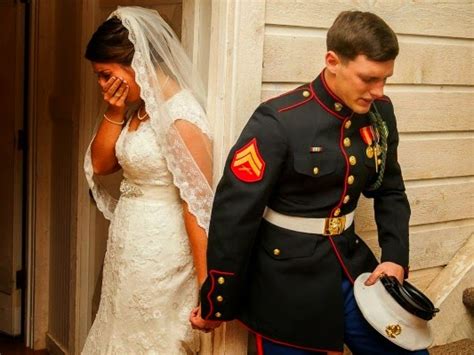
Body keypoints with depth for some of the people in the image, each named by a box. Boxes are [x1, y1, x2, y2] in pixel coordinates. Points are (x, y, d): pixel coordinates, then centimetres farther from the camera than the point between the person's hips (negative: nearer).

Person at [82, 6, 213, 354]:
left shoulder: (181, 116, -20)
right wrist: (114, 112, -4)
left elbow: (199, 206, -21)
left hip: (159, 251, -8)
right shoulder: (138, 108, 5)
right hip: (127, 245, 8)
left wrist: (205, 286, -21)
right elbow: (99, 164, 11)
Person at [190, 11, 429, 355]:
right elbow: (234, 214, -17)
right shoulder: (279, 121, -20)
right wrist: (217, 305, -9)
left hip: (351, 266, 6)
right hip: (288, 283, -5)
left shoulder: (380, 112, -1)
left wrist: (395, 257, -2)